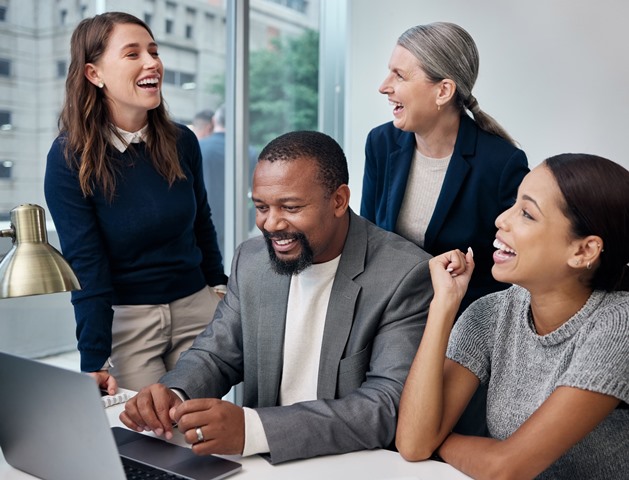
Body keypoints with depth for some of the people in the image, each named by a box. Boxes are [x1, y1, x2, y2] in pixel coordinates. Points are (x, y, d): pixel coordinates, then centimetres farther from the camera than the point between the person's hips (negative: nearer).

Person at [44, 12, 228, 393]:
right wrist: (94, 362, -19)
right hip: (124, 319, -3)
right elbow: (86, 268, -15)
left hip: (197, 308, 4)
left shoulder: (181, 142, -3)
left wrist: (221, 290, 13)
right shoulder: (70, 159, -13)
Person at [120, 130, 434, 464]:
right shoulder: (251, 259, 0)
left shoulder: (405, 275, -16)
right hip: (260, 461, 4)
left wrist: (252, 428, -31)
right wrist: (173, 395, -14)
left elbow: (390, 406, -22)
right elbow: (215, 355, 7)